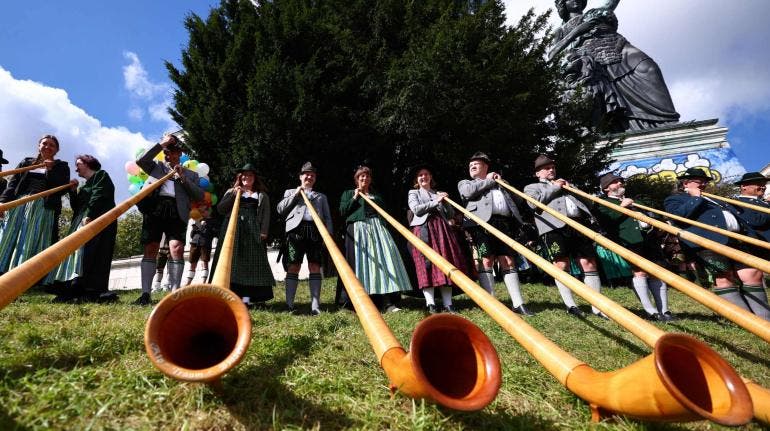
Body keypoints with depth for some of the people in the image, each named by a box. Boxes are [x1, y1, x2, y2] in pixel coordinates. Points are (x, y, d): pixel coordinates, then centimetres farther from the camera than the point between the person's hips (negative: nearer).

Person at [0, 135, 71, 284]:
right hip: (18, 206, 4)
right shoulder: (26, 163, 18)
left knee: (32, 242, -8)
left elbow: (62, 189, -3)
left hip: (44, 209, -4)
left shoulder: (61, 166, 10)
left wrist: (51, 170, -10)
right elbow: (12, 184, 10)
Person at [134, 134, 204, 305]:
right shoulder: (157, 167, 27)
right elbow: (141, 161, 7)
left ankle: (174, 293, -17)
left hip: (177, 212, -1)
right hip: (155, 208, 2)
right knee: (150, 250, -5)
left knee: (177, 249, -17)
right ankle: (145, 293, -6)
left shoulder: (191, 174, 22)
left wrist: (183, 178, 1)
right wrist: (160, 144, 8)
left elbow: (200, 196, 11)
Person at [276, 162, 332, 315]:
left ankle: (315, 305, -7)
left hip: (316, 231, 1)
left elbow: (327, 218, 18)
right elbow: (280, 209, 10)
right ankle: (289, 304, -4)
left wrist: (328, 234, 2)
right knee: (293, 267, -7)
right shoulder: (290, 192, 25)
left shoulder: (321, 196, 27)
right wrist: (295, 194, 5)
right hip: (296, 229, -1)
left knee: (315, 267, -5)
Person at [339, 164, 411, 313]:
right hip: (357, 230, -3)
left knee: (383, 259, -9)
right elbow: (342, 211, 3)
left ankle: (388, 303, -13)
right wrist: (355, 198, -1)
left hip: (376, 228, 3)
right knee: (360, 263, -10)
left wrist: (372, 199, 5)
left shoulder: (376, 194, 26)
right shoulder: (348, 193, 17)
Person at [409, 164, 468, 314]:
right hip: (423, 230, -3)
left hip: (441, 229, 3)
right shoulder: (413, 193, 17)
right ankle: (430, 305, -14)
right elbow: (416, 209, -3)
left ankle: (448, 304, -5)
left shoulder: (439, 193, 26)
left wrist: (444, 201, 3)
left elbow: (451, 214, 20)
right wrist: (436, 202, -5)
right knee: (426, 266, -12)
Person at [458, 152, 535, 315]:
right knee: (486, 261, -11)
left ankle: (518, 304, -1)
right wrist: (489, 181, 8)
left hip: (504, 224, 4)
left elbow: (518, 199, 28)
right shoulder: (464, 183, 22)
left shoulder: (499, 184, 33)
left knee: (508, 262, -1)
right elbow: (468, 191, -3)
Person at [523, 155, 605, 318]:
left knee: (589, 263, -3)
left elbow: (580, 200, 27)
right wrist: (554, 188, 3)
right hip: (554, 226, -4)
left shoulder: (565, 184, 37)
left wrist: (590, 219, 10)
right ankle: (571, 306, -2)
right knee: (561, 265, -10)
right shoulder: (531, 187, 21)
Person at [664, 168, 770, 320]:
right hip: (710, 240, -8)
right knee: (725, 279, -9)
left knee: (754, 275, -1)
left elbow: (734, 213, 33)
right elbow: (678, 215, -11)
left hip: (738, 238, 8)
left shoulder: (712, 198, 35)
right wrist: (695, 198, -1)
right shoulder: (674, 199, 11)